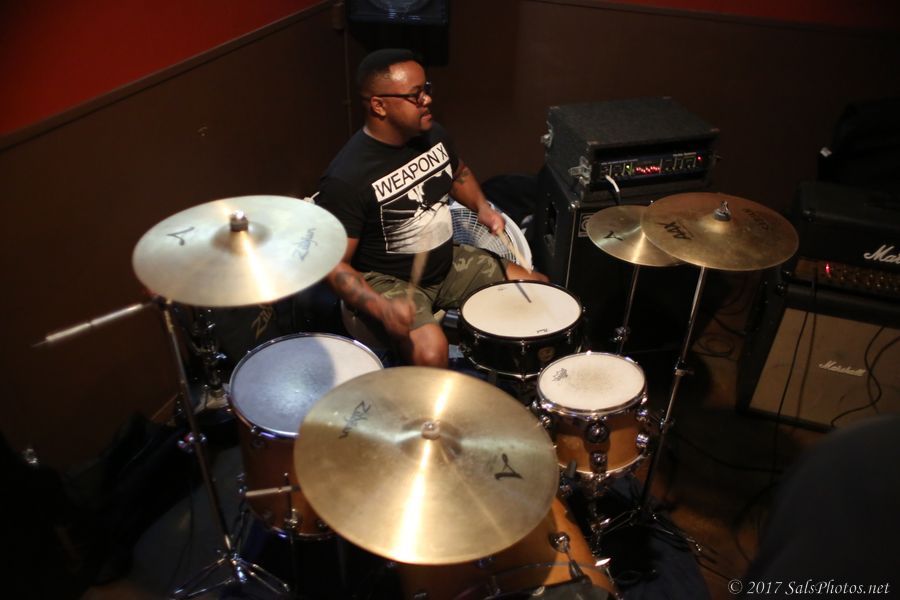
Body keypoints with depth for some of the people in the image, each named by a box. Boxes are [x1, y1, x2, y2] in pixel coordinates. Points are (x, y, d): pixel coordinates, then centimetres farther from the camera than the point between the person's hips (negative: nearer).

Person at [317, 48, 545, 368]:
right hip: (387, 281, -7)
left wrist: (482, 207, -2)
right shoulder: (347, 177, -26)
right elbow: (333, 263, -22)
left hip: (450, 262, 7)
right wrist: (381, 308, -37)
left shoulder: (433, 134, -5)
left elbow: (458, 172, 18)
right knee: (431, 352, -34)